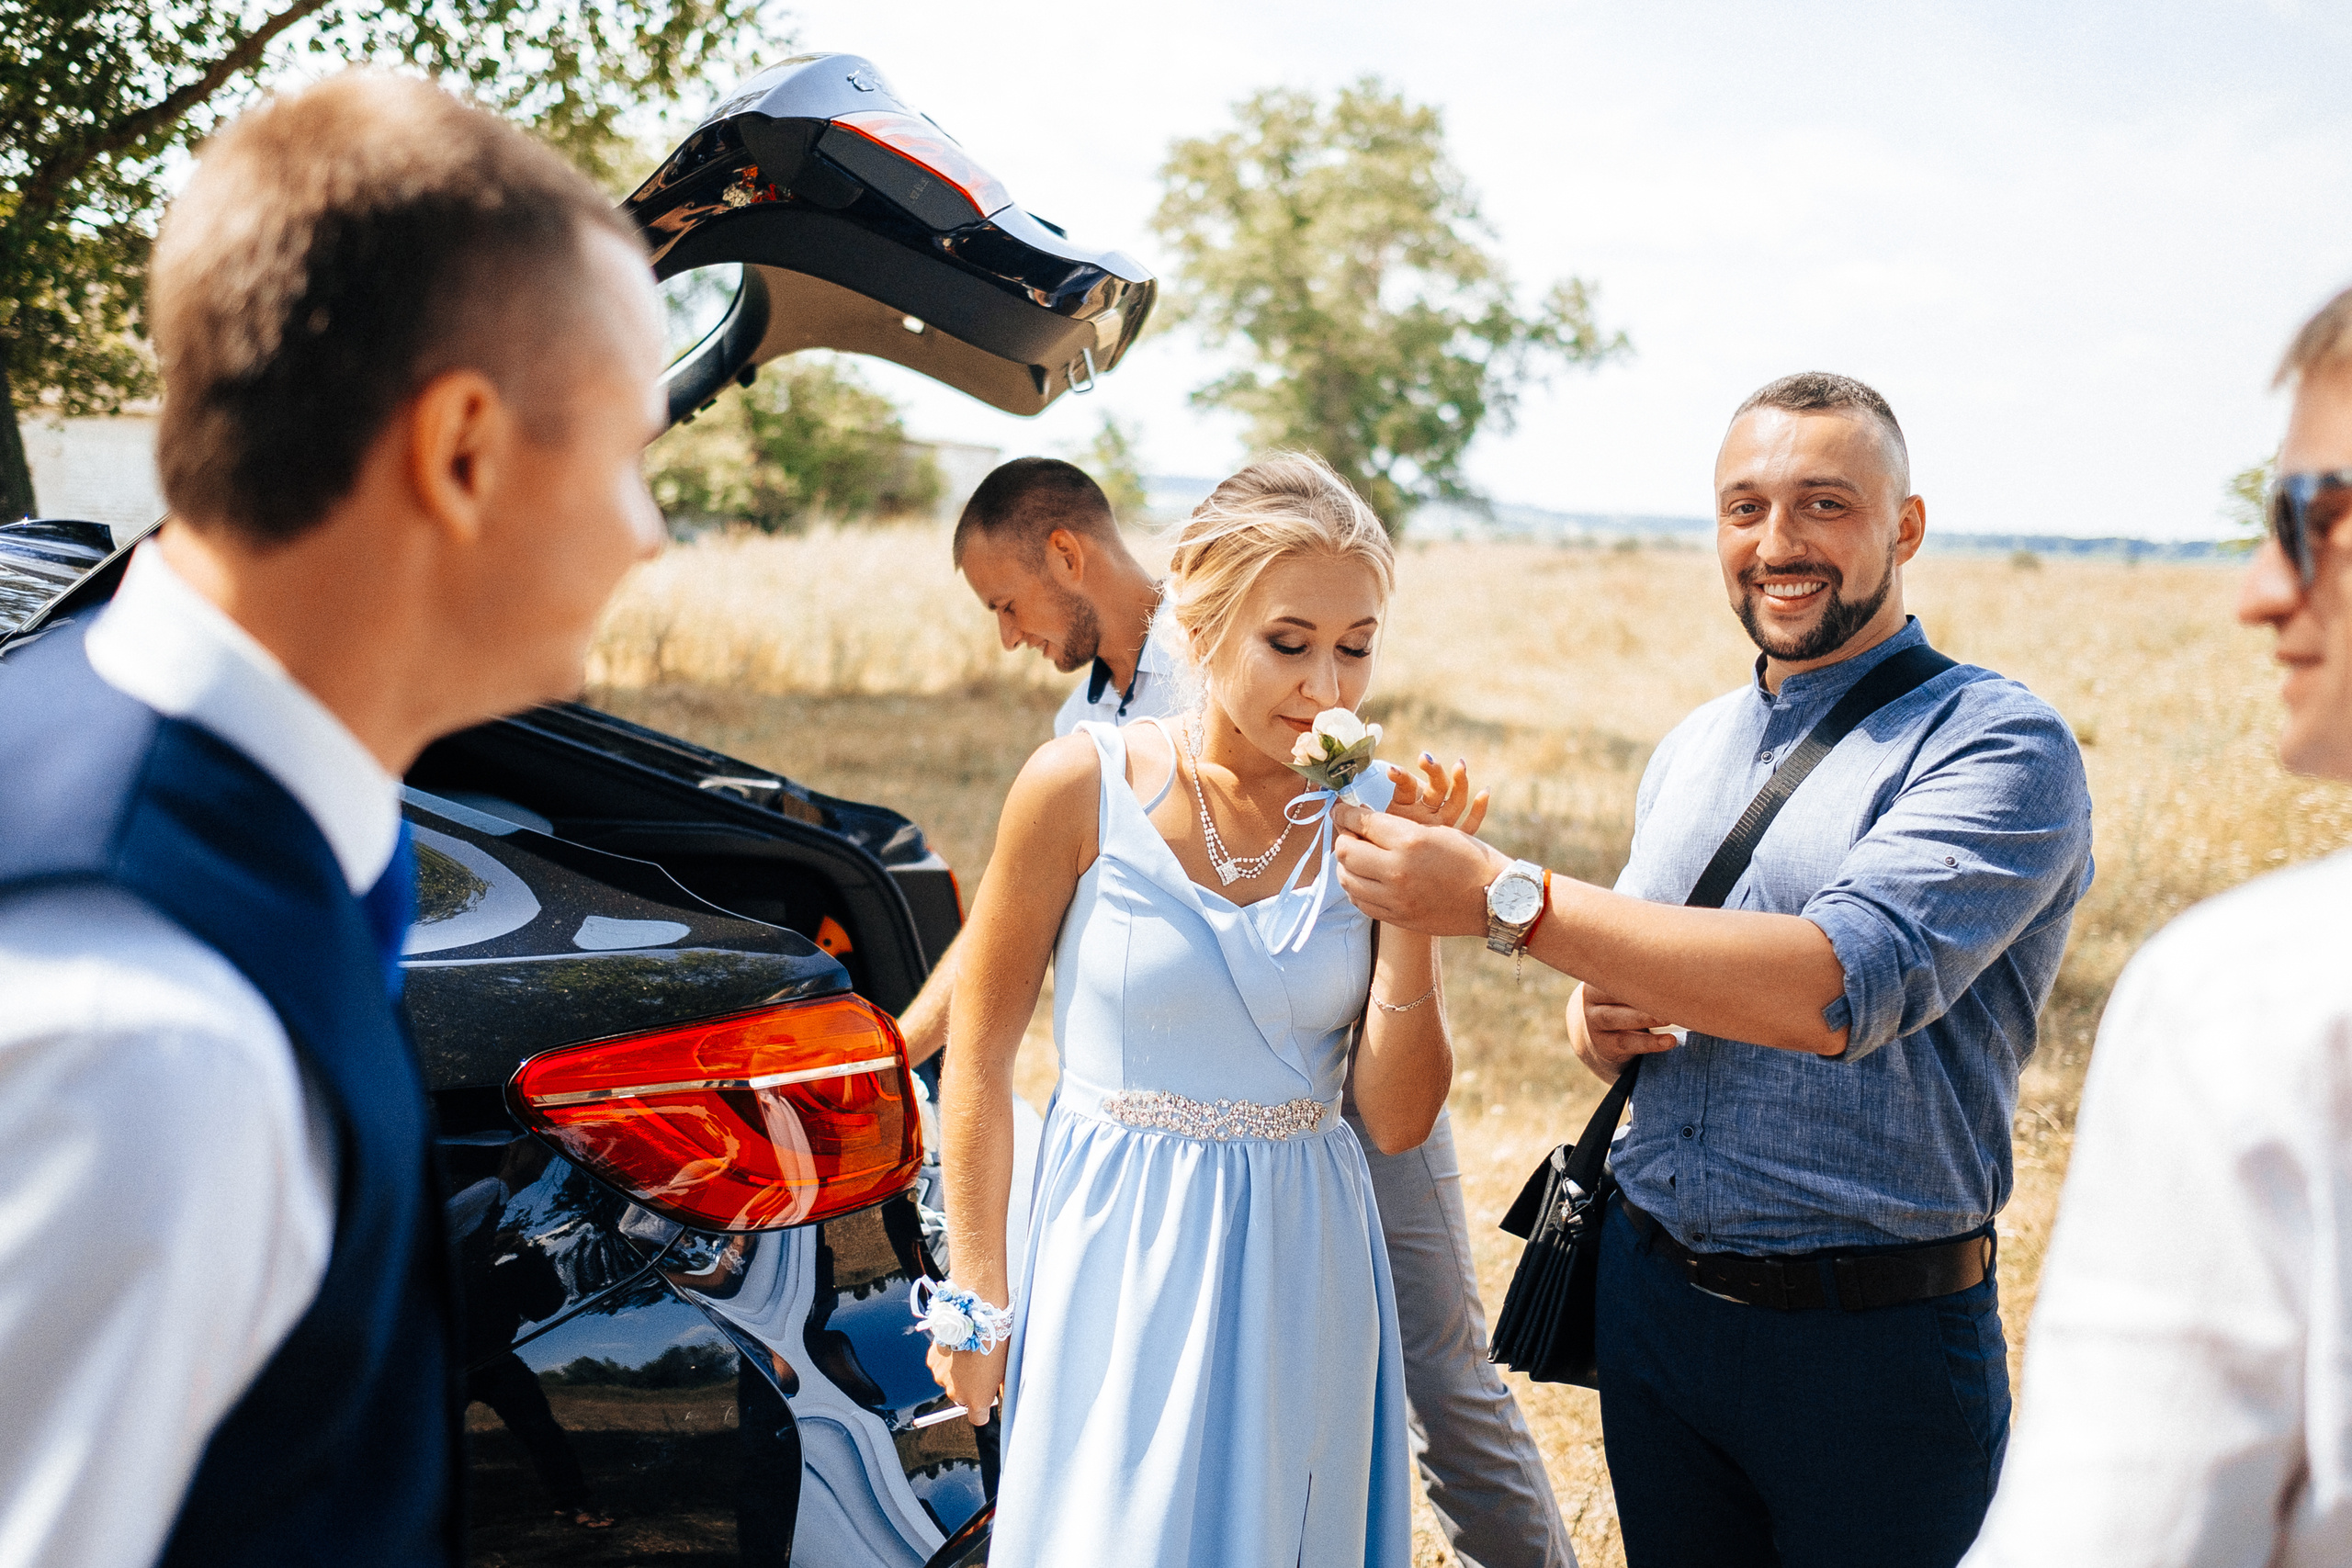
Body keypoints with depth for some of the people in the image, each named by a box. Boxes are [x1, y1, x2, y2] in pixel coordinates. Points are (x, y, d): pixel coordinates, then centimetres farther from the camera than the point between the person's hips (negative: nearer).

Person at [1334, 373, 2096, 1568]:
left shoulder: (1999, 743, -12)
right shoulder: (1688, 752, 10)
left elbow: (1837, 988, -28)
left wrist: (1506, 899, -29)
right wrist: (1597, 1020, -5)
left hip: (1870, 1338, -6)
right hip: (1650, 1296, 6)